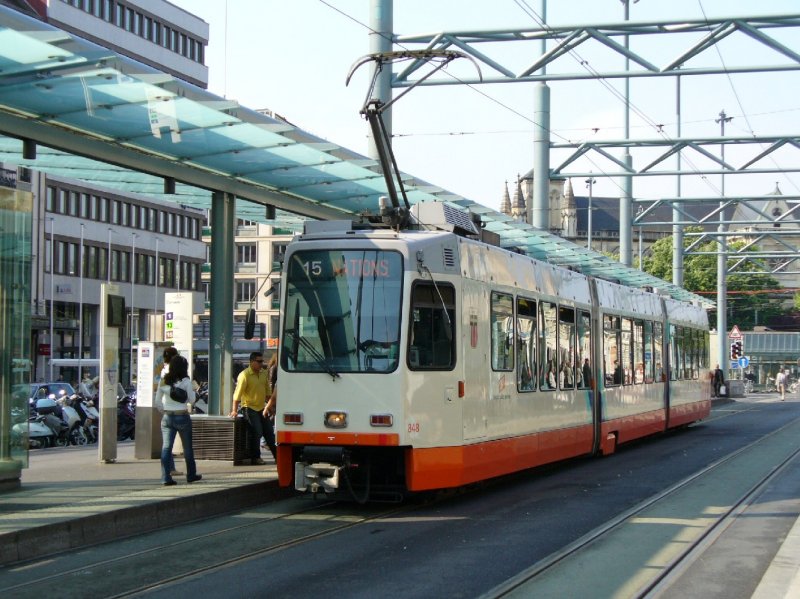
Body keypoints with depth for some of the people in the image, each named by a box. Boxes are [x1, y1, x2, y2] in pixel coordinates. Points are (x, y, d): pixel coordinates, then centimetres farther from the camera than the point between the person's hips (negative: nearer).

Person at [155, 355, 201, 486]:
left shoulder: (163, 381, 2)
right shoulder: (185, 382, -10)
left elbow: (158, 400, 6)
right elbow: (191, 400, -6)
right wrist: (192, 391, 12)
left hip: (167, 417, 3)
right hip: (182, 417, -3)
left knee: (166, 447, -1)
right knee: (188, 448, 13)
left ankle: (166, 478, -8)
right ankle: (191, 475, 25)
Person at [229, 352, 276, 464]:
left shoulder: (264, 373, 5)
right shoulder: (244, 375, -15)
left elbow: (268, 391, 15)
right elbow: (238, 393, -18)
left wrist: (270, 404, 14)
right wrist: (234, 411, -20)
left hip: (261, 408, 7)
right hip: (249, 407, -7)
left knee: (269, 432, 8)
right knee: (256, 432, -12)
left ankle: (277, 455, 15)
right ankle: (255, 458, -2)